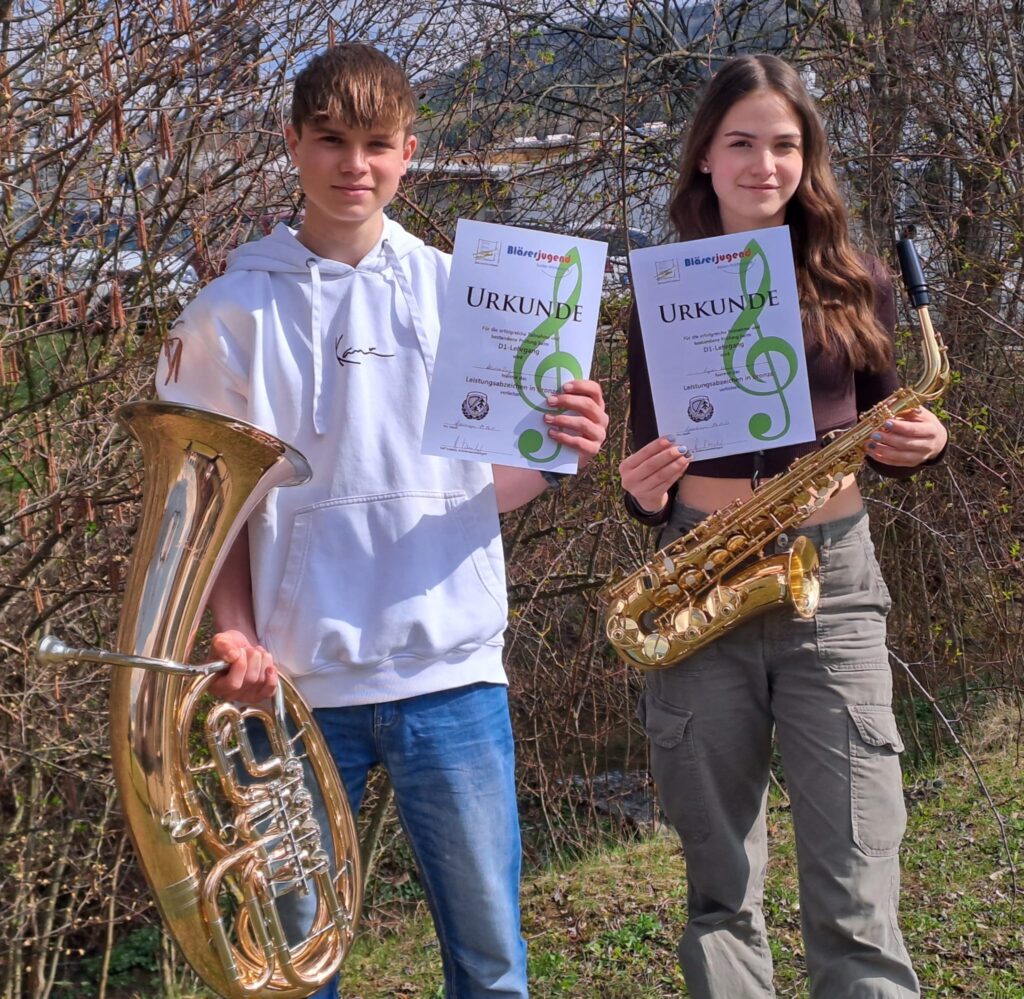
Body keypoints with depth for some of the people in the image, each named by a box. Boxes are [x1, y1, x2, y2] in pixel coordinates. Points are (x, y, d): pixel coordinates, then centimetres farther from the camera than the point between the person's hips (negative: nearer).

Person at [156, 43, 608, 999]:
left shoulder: (456, 292, 7)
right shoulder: (235, 310, 4)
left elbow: (489, 486, 10)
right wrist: (236, 633, -11)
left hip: (450, 673, 1)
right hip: (297, 683, -1)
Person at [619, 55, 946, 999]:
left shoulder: (855, 285, 5)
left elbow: (879, 433, 14)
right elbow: (650, 483, 6)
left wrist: (919, 445, -8)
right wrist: (642, 488, -17)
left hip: (832, 582, 0)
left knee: (856, 902, -4)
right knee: (720, 886, 8)